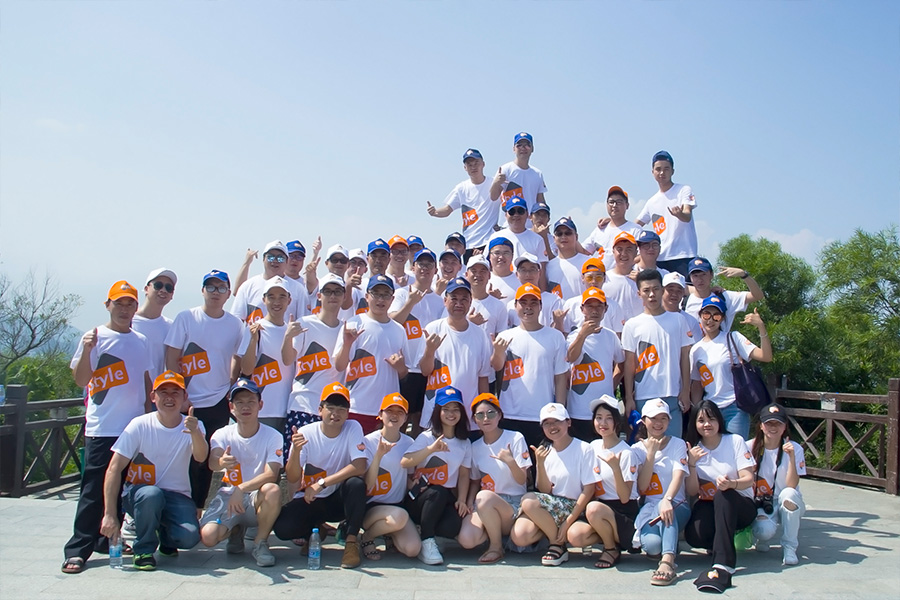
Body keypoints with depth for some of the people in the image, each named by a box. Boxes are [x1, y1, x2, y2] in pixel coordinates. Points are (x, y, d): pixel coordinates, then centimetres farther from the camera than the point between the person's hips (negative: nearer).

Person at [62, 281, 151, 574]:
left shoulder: (141, 341, 12)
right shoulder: (95, 337, -3)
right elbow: (80, 379, -9)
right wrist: (86, 350, -23)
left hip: (135, 427, 5)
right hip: (102, 428, -5)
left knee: (123, 489, 11)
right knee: (93, 491, -5)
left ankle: (109, 540, 24)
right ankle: (77, 550, 1)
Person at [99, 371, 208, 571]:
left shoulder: (193, 426, -5)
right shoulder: (140, 425, -10)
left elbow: (201, 457, -25)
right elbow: (114, 469, -13)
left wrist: (195, 433, -48)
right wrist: (110, 515, -20)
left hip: (176, 496, 1)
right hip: (138, 492, -1)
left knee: (190, 536, -25)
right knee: (152, 494, -37)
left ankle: (165, 536, 13)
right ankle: (144, 549, -9)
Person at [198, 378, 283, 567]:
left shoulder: (272, 436, -10)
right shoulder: (222, 434, -6)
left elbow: (271, 475, -20)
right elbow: (212, 463, -26)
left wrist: (241, 488, -35)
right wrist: (220, 462, -52)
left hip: (257, 497, -2)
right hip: (228, 494, 2)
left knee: (273, 490, -37)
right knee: (207, 537, -24)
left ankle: (260, 542, -9)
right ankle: (237, 529, 14)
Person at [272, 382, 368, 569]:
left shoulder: (353, 428, -12)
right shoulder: (305, 433, -10)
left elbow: (359, 467, -23)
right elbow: (292, 478, -12)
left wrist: (321, 484, -27)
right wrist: (296, 450, -32)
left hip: (340, 498, -1)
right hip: (310, 499, 1)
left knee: (356, 483, -32)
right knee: (282, 528, -23)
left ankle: (351, 541, -15)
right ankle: (314, 532, 11)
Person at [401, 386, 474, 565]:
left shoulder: (464, 443, 10)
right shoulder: (427, 437, -2)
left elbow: (464, 474, 8)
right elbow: (404, 463, -17)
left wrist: (462, 500, -8)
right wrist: (431, 449, -30)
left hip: (447, 500, 3)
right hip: (420, 499, -2)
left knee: (452, 527, -29)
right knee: (438, 492, -37)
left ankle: (424, 529, 2)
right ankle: (426, 541, -19)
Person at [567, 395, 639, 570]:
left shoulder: (625, 453, -11)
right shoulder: (593, 446, 7)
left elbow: (625, 498, -15)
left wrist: (616, 468, -28)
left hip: (625, 515, -5)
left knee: (594, 508, -36)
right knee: (574, 535, -25)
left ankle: (612, 549, -8)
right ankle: (611, 536, 4)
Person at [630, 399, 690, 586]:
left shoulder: (678, 444, 5)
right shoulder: (637, 449, 9)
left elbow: (678, 476, -14)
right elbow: (642, 488, -4)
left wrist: (667, 500, -35)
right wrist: (651, 453, -9)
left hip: (677, 506, -1)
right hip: (648, 507, 1)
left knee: (665, 507, -40)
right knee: (651, 544, -32)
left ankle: (667, 562, -47)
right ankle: (669, 548, 0)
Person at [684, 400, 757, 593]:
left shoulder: (735, 441, -3)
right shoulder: (693, 449, 4)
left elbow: (748, 480, -11)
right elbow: (692, 492, -3)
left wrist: (731, 484, -33)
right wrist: (691, 463, -19)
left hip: (740, 506, -2)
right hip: (709, 507, 2)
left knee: (723, 495, -38)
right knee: (693, 536, -31)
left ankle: (723, 565, -44)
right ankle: (726, 544, 6)